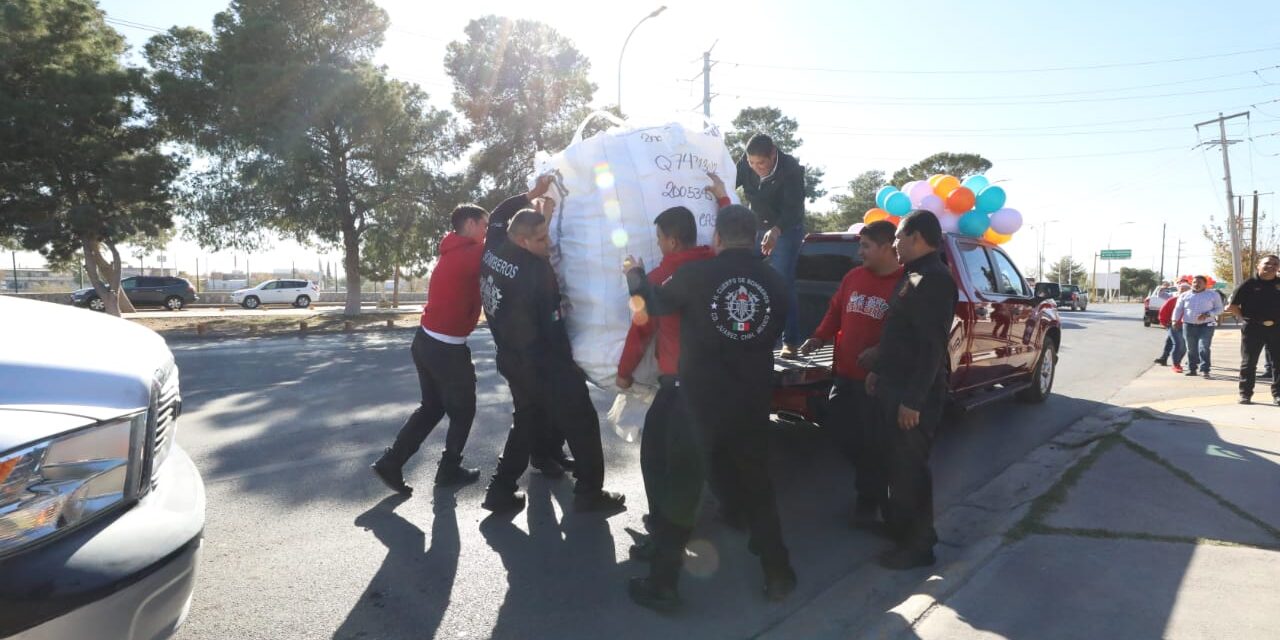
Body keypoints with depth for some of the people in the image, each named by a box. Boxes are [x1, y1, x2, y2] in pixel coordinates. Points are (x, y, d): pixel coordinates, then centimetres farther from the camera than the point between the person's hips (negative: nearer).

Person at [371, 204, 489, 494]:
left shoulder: (453, 253, 13)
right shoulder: (472, 253, -15)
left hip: (426, 341, 9)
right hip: (448, 348, -9)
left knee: (431, 406, 19)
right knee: (462, 411, 10)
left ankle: (390, 462, 17)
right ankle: (450, 469, 23)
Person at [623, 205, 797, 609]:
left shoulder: (695, 275, -11)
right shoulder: (775, 283, -1)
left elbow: (656, 304, 6)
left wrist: (635, 275, 25)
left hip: (699, 402, -3)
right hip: (752, 405, 3)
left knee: (682, 490, 9)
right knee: (758, 489, 18)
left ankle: (662, 585, 16)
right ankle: (778, 577, 27)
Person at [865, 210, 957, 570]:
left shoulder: (935, 280, -18)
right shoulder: (912, 276, 15)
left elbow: (932, 346, -24)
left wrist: (913, 400, -24)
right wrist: (878, 371, 22)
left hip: (915, 394, -10)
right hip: (896, 386, 10)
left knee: (910, 468, 1)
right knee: (897, 462, 18)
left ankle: (917, 546, 15)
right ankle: (902, 528, 33)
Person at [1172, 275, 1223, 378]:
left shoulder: (1213, 294, 6)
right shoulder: (1185, 295, 11)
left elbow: (1219, 309, 4)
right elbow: (1178, 309, 13)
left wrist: (1207, 314, -13)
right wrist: (1175, 320, -1)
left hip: (1206, 325, -2)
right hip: (1189, 325, 2)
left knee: (1204, 348, -12)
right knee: (1191, 349, 4)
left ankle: (1205, 370, -11)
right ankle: (1192, 369, 12)